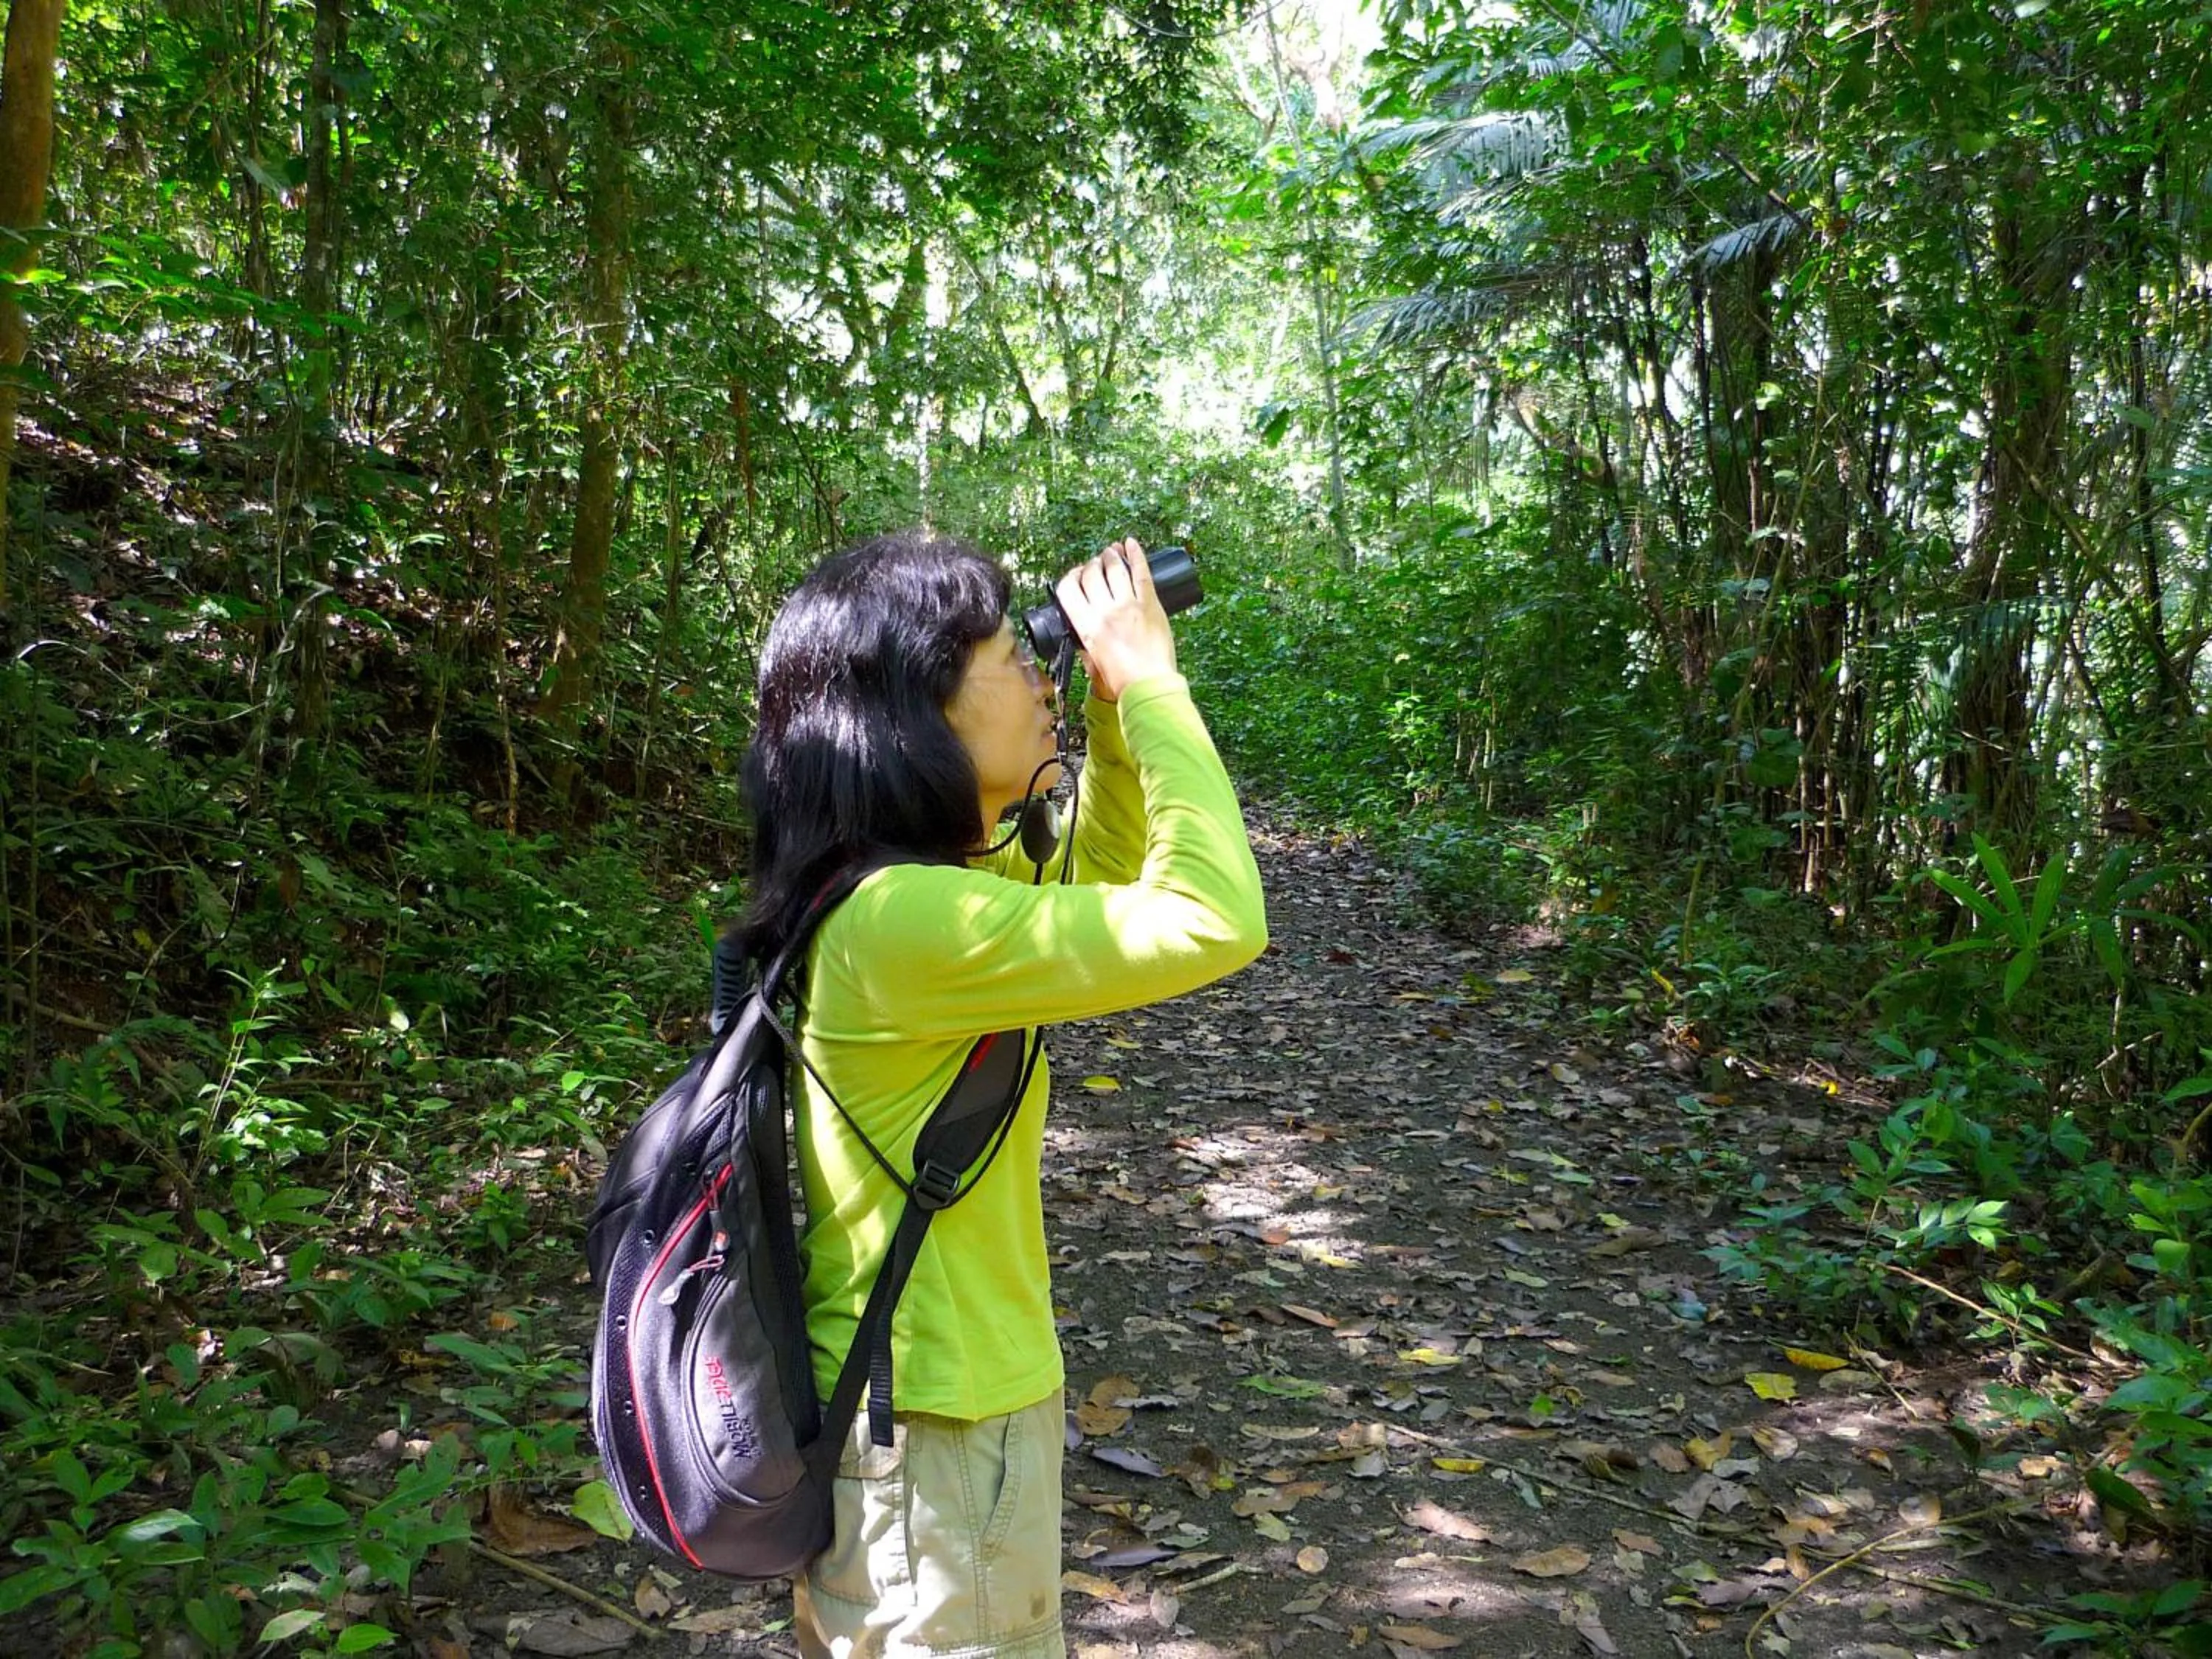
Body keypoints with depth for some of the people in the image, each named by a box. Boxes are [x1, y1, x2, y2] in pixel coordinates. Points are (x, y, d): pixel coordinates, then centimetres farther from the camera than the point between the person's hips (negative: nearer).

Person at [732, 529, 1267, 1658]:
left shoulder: (905, 888, 1)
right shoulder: (905, 921, -29)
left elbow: (1101, 885, 15)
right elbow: (1213, 924, -29)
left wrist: (1114, 709, 2)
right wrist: (1145, 681, -20)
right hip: (934, 1436, -9)